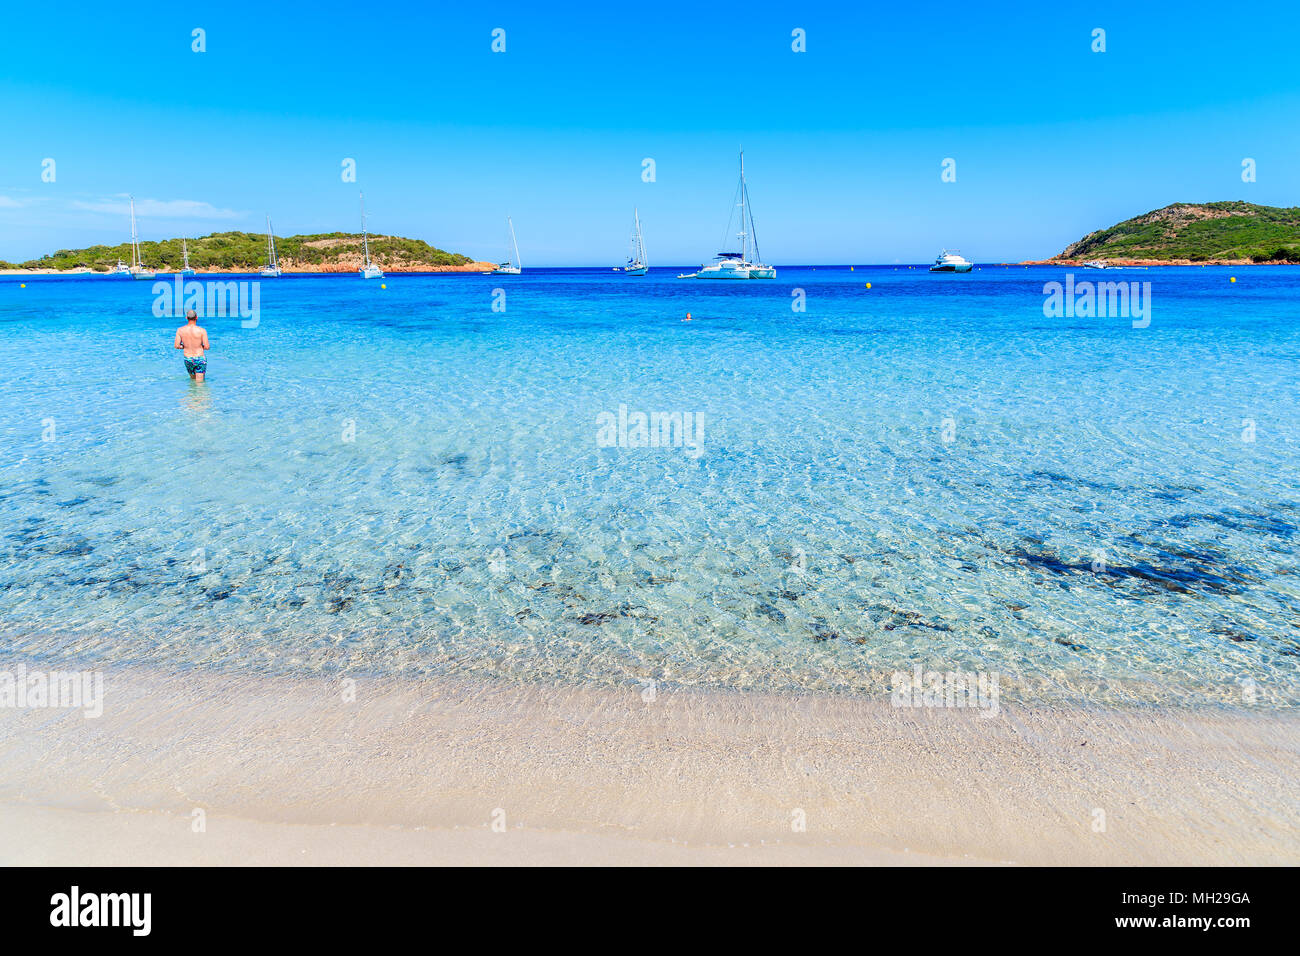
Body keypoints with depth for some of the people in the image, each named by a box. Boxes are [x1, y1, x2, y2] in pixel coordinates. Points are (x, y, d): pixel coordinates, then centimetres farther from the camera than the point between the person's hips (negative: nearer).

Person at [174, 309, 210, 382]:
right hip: (200, 359, -3)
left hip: (187, 359, 3)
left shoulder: (180, 330, -3)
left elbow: (177, 346, -3)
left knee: (193, 379, 23)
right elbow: (207, 347, -13)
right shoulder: (202, 330, -14)